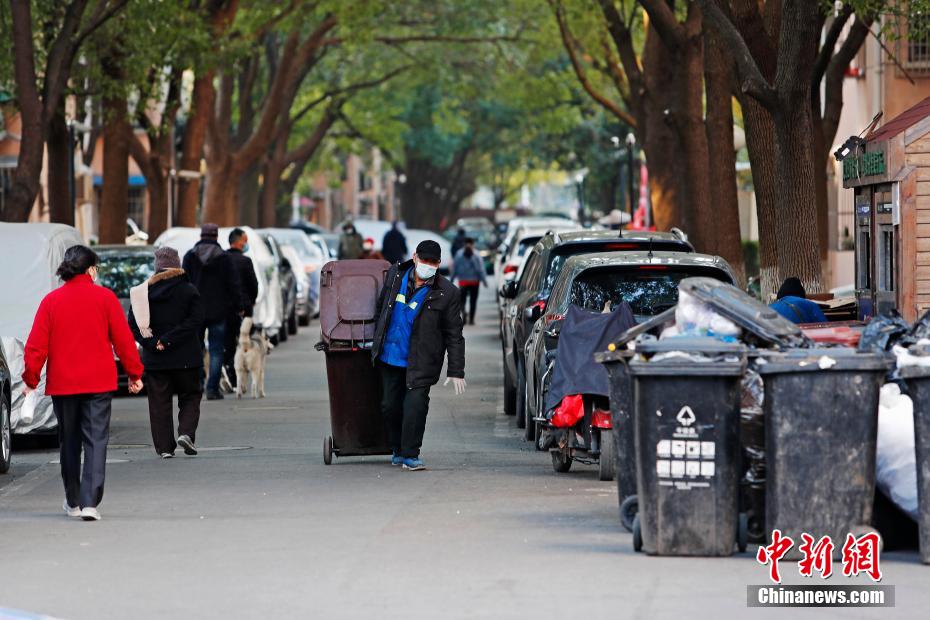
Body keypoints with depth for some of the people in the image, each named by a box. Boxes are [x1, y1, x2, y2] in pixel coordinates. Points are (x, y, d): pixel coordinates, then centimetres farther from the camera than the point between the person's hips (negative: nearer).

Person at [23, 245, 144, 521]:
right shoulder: (105, 297, -2)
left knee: (69, 442, 15)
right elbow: (123, 339, -1)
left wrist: (31, 379, 7)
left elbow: (36, 344, 0)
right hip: (98, 383, -2)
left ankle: (73, 502, 25)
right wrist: (134, 374, 7)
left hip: (61, 384, 2)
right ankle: (90, 502, -15)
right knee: (96, 441, -3)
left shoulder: (51, 300, 1)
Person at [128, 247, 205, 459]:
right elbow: (194, 320, -14)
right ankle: (186, 432, -6)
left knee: (159, 403, 8)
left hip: (155, 360, 1)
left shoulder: (143, 291, 2)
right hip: (186, 358, -1)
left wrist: (152, 343, -10)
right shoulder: (189, 291, -4)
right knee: (190, 396, 14)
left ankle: (164, 446, 5)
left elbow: (133, 324, -4)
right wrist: (168, 340, -15)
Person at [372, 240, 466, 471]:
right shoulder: (395, 275, 3)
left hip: (421, 363, -4)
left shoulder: (446, 293, -7)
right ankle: (398, 450, 27)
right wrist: (376, 338, 23)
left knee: (416, 405, -13)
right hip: (389, 357, 4)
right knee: (390, 406, 8)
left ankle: (410, 455, -6)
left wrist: (456, 371, -6)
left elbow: (454, 335, -3)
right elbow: (381, 305, 21)